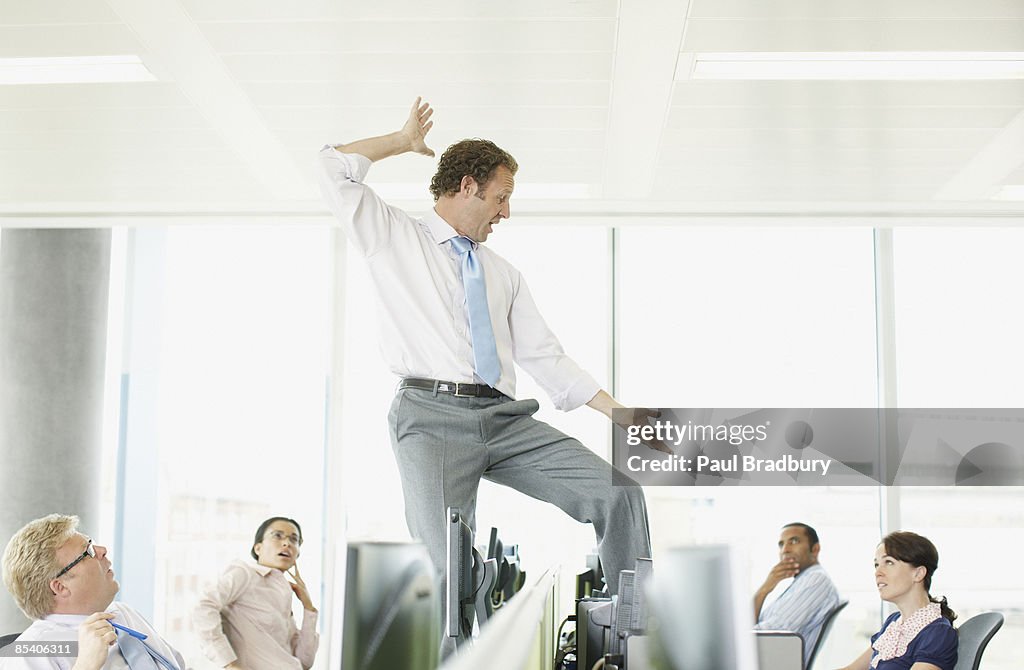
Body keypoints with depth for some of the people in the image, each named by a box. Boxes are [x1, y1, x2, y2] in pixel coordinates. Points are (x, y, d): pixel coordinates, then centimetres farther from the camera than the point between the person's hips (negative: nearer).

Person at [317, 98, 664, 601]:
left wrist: (619, 414, 14)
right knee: (447, 564, -24)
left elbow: (544, 356, 21)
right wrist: (404, 141, 15)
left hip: (506, 420, 5)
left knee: (620, 495, -11)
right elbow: (334, 169, 4)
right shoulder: (394, 238, 14)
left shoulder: (503, 273, 26)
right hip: (433, 415, -4)